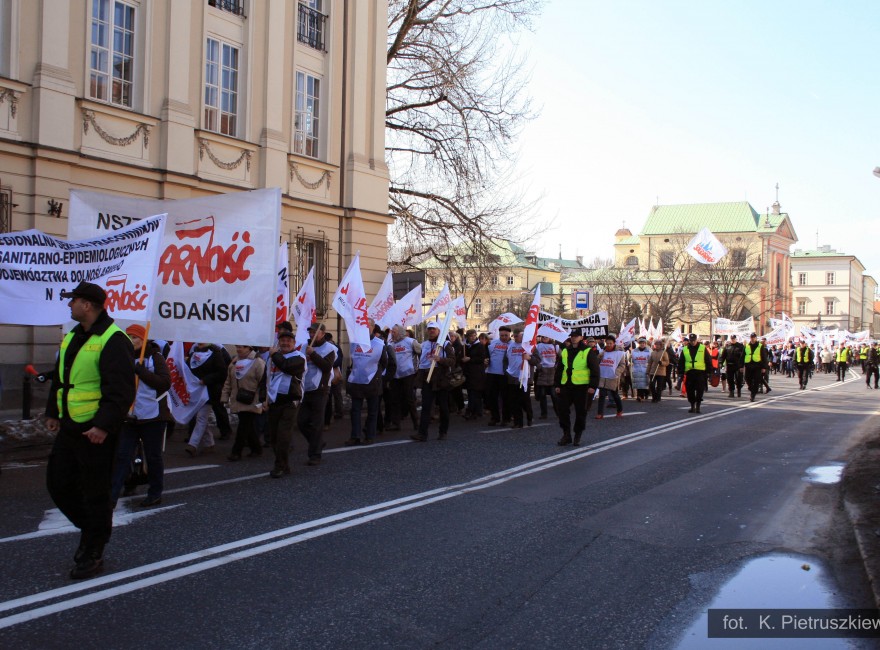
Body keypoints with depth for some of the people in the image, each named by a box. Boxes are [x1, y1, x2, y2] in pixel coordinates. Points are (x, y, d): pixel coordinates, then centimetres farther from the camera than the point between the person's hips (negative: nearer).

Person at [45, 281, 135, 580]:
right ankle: (90, 527, 34)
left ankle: (92, 554, 15)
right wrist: (52, 412, 19)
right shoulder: (72, 338, 13)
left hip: (96, 432, -9)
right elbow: (60, 379, 24)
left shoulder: (112, 340, -16)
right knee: (58, 483, 14)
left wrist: (104, 425, -26)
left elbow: (121, 390, -23)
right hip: (69, 428, 9)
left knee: (95, 494, 1)